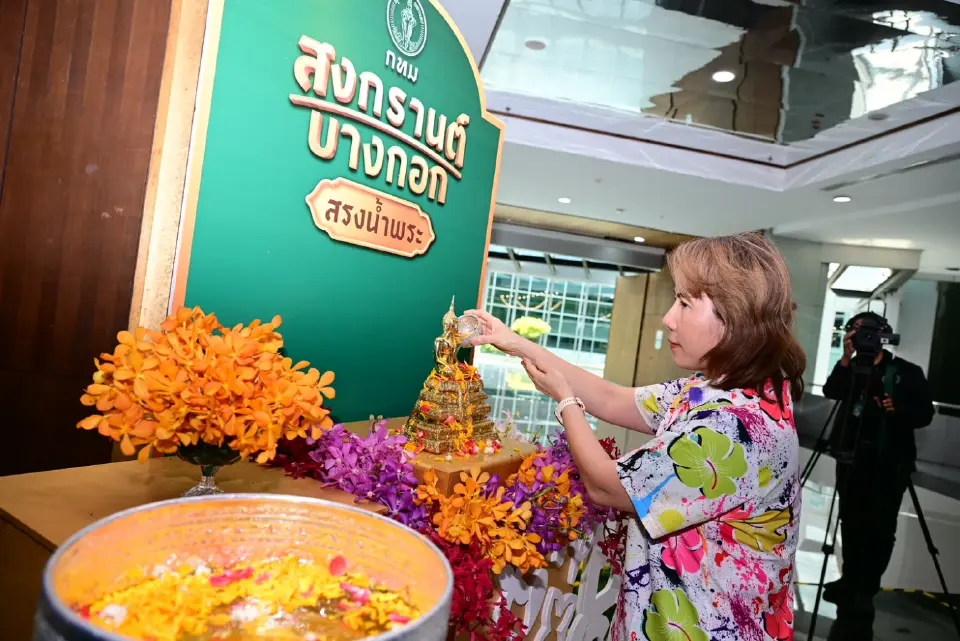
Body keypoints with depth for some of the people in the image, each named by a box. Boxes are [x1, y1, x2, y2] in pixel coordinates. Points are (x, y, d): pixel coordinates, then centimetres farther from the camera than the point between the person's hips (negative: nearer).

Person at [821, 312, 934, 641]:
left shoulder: (907, 372, 3)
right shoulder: (852, 368, 10)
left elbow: (925, 414, 1)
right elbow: (831, 391, -7)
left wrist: (899, 410, -19)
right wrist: (846, 358, -14)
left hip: (890, 462, -3)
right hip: (852, 458, 3)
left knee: (880, 528, -2)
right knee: (852, 524, 8)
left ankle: (863, 591, 11)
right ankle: (851, 583, 21)